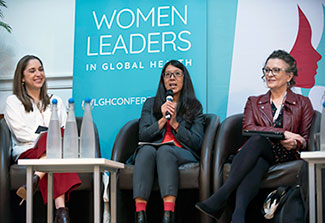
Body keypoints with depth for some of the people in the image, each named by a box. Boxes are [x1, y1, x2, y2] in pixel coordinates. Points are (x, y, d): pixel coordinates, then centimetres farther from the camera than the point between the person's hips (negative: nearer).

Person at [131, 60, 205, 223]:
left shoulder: (194, 106, 16)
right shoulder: (150, 104, 21)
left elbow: (196, 143, 6)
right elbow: (143, 135, 8)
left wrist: (175, 123, -6)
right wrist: (162, 120, -7)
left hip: (182, 154, -1)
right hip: (151, 150, 1)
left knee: (164, 150, -36)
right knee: (147, 150, -35)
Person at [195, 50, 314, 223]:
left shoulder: (302, 103, 20)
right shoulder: (254, 102, 23)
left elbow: (306, 139, 12)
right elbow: (247, 129, 3)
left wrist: (295, 143, -14)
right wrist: (282, 132, -11)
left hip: (285, 155, -2)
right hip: (256, 153, 2)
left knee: (258, 139, -36)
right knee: (257, 163, -38)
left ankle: (220, 197, -50)